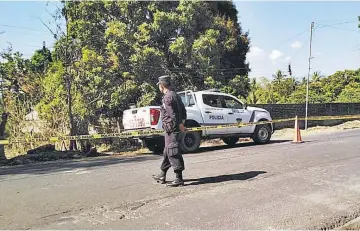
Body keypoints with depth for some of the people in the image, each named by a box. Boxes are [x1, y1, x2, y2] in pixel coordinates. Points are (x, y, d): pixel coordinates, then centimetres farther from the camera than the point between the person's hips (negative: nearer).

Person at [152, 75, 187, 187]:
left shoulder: (167, 97, -14)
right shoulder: (175, 95, 17)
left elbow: (172, 113, -22)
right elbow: (183, 110, 17)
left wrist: (180, 125, -22)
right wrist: (182, 122, 12)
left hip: (171, 128, -10)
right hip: (176, 128, 10)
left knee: (173, 153, -7)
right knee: (167, 152, 18)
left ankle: (179, 179, -4)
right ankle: (162, 175, 30)